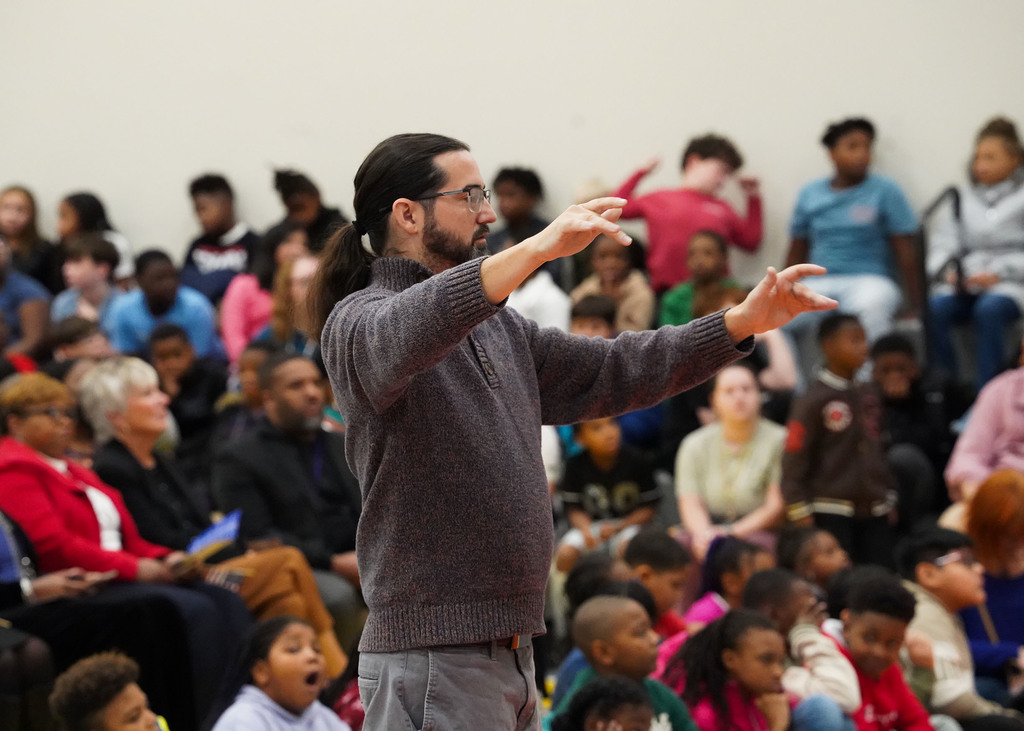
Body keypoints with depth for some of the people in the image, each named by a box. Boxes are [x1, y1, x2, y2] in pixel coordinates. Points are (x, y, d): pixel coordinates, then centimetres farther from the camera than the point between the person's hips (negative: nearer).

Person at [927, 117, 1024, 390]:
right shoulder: (962, 198, 22)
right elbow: (941, 245, 13)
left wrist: (999, 273, -14)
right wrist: (949, 272, -7)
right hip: (964, 286, 3)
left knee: (989, 310, -37)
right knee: (934, 309, -29)